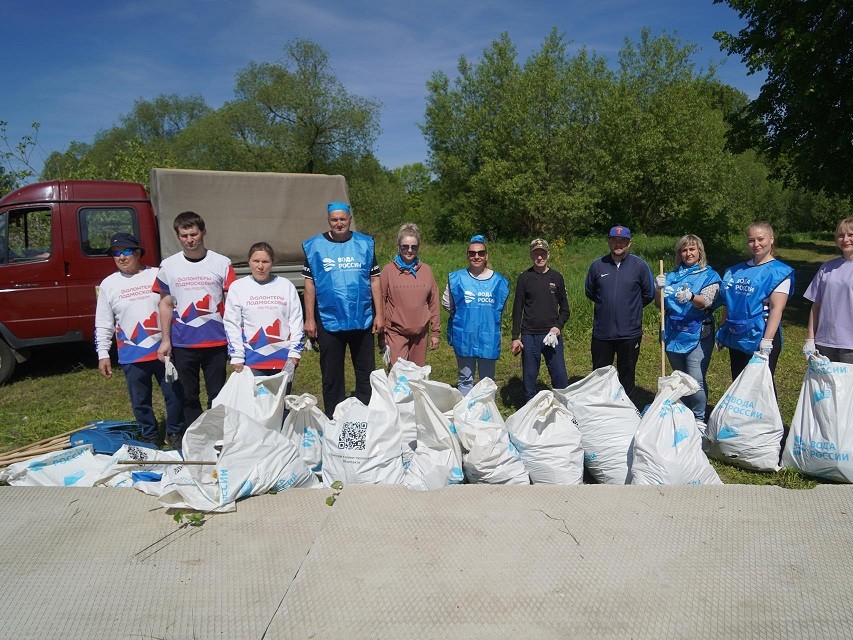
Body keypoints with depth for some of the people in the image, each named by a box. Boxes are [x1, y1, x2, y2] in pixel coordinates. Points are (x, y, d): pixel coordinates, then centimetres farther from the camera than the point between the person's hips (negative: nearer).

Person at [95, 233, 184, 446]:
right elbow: (102, 326, 7)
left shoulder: (158, 275, 1)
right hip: (131, 356, 1)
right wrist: (103, 354, 1)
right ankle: (151, 438, 28)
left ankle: (176, 434, 26)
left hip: (164, 351, -1)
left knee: (175, 395, 6)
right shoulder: (108, 285, 5)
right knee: (141, 402, 10)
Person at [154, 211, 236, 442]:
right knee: (188, 396, 12)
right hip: (182, 343, 2)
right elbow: (166, 305, 7)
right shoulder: (168, 266, 3)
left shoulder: (221, 263, -2)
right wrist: (165, 340, 2)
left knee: (217, 395, 8)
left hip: (216, 342, -1)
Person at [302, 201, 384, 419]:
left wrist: (379, 314, 1)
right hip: (328, 321, -1)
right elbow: (309, 283, 2)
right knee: (331, 375, 9)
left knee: (366, 373, 9)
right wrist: (309, 319, -2)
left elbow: (374, 280, 6)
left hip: (362, 320, 1)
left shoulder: (365, 244, 5)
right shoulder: (314, 246, 2)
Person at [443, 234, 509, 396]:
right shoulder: (456, 279, -2)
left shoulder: (498, 281, 1)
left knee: (487, 381, 11)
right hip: (464, 336, 0)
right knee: (465, 379, 10)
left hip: (489, 338, 1)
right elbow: (446, 303, 9)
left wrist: (487, 318, 6)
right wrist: (463, 316, 6)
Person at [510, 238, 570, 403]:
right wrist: (515, 338, -1)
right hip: (529, 336, -1)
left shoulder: (557, 278, 6)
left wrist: (558, 326, -7)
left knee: (560, 378, 0)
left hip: (552, 336, 1)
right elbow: (517, 310, 4)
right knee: (529, 378, 6)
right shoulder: (524, 278, 2)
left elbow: (565, 309, 11)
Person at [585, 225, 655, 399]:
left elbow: (649, 294, 7)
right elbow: (589, 292, 16)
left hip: (630, 333, -1)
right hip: (602, 332, 1)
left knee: (627, 377, 12)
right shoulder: (597, 265, 1)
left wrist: (631, 307, 11)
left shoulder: (640, 265, -4)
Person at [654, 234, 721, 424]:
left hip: (698, 335, -4)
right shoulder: (672, 276, 13)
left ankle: (699, 420, 7)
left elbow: (706, 302, -14)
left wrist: (690, 297, -36)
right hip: (673, 334, 4)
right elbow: (661, 304, 8)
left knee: (696, 381, -10)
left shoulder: (710, 276, 2)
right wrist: (659, 289, -12)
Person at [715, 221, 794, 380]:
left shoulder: (779, 272, -5)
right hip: (735, 337, 6)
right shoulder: (736, 271, 12)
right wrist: (721, 332, 14)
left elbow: (776, 308, -15)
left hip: (760, 337, -6)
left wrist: (767, 340, -23)